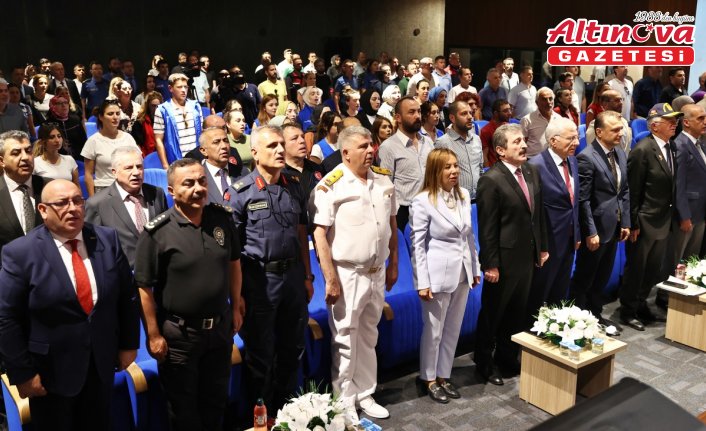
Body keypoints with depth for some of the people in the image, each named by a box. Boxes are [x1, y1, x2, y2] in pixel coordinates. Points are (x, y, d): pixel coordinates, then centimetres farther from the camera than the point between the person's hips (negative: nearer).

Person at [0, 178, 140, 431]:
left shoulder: (107, 239, -4)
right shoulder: (20, 253, -14)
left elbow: (128, 295, 2)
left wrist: (128, 343, 3)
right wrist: (22, 373, -12)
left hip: (102, 363, 3)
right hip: (51, 371, -3)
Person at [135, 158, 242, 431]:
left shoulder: (222, 218, -4)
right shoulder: (157, 232, -18)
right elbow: (144, 287, -14)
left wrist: (235, 308, 9)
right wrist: (153, 335, -12)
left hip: (221, 328, 4)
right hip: (178, 334, -4)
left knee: (216, 399, 22)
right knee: (183, 407, 16)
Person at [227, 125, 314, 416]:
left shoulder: (294, 187, 5)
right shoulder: (240, 193, -9)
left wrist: (307, 277, 10)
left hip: (293, 275, 5)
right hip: (260, 279, -5)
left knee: (292, 350, 17)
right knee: (260, 354, 10)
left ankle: (287, 409, 37)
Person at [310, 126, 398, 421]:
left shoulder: (384, 180, 5)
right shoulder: (330, 186, -14)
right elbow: (319, 234, -16)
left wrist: (393, 265, 14)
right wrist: (330, 279, -18)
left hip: (377, 272, 6)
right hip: (347, 274, -6)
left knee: (368, 337, 18)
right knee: (345, 340, 6)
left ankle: (365, 395, 34)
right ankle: (345, 404, 23)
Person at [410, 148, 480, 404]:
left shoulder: (464, 195, 4)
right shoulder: (423, 201, -13)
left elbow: (469, 236, 11)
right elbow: (418, 243, -12)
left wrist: (475, 268, 12)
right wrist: (422, 282, -14)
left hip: (462, 272, 6)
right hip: (438, 273, -6)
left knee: (453, 329, 15)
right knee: (434, 330, 8)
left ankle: (443, 376, 30)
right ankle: (429, 379, 26)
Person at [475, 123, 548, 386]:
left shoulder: (532, 172, 5)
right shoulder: (491, 180, -18)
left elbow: (539, 213, 12)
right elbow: (487, 228, -17)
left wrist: (542, 247, 12)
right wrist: (490, 265, -16)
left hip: (528, 256, 7)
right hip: (504, 260, -7)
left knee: (517, 312, 19)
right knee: (492, 314, 10)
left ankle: (507, 357, 37)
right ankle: (484, 364, 27)